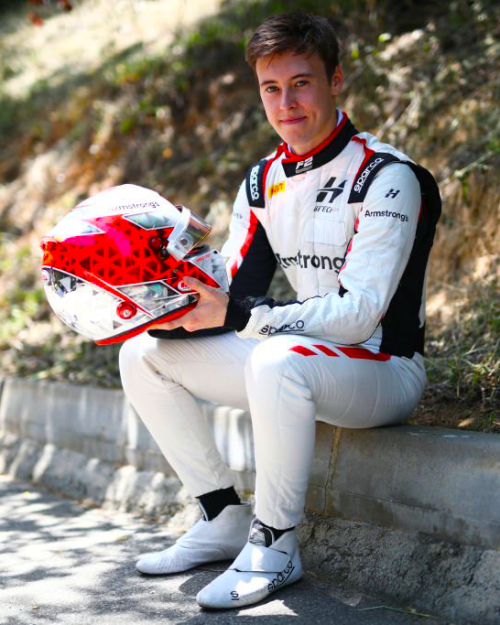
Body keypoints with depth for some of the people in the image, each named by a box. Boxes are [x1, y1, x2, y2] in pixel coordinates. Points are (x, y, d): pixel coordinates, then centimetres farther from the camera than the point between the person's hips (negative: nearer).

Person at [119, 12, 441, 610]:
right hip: (300, 360, 8)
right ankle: (224, 521, 5)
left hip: (385, 369, -8)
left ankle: (275, 547, -21)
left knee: (277, 361, -40)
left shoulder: (386, 176, -17)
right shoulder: (263, 182, 7)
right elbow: (231, 293, 5)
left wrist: (237, 315, -32)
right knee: (143, 354, 0)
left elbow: (357, 312, -25)